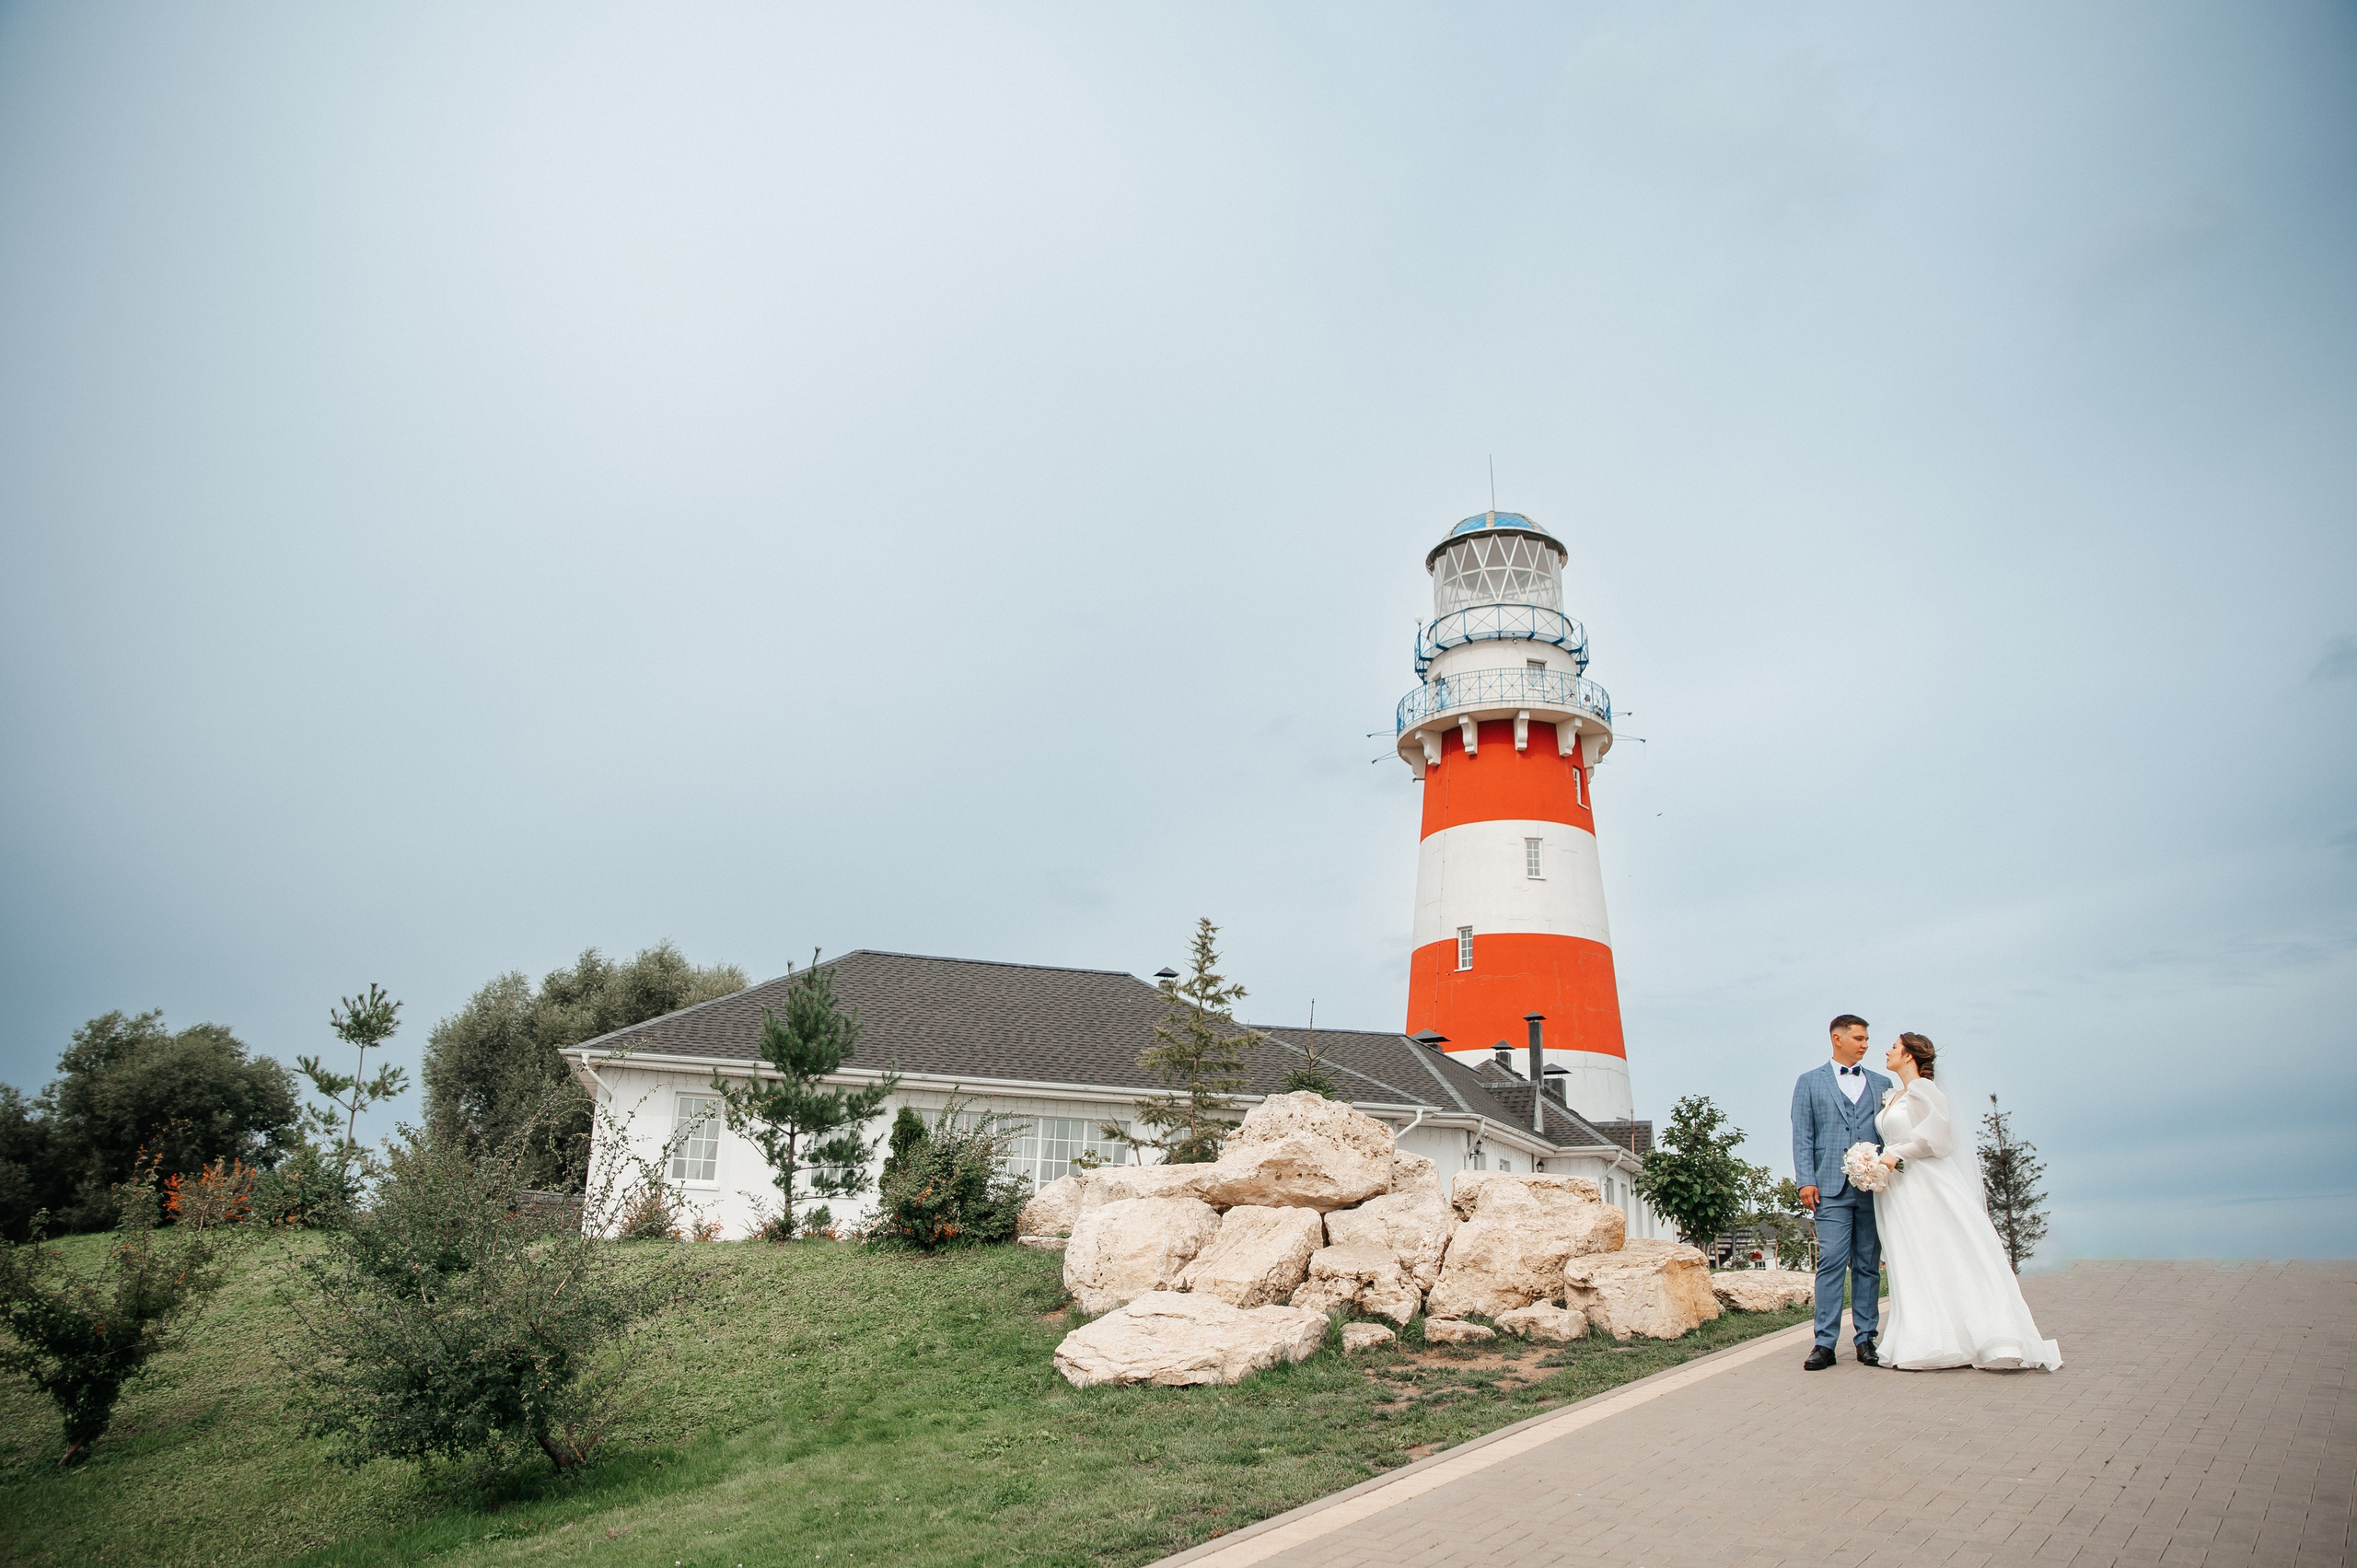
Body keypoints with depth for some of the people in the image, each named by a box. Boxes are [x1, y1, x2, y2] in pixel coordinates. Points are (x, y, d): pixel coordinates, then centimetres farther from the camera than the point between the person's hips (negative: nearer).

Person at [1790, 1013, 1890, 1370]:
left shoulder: (1881, 1084, 17)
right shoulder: (1811, 1082, 10)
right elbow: (1802, 1136, 4)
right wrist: (1805, 1180, -6)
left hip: (1874, 1187, 3)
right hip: (1831, 1187, -2)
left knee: (1869, 1264, 4)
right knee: (1831, 1262, -7)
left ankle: (1866, 1339, 11)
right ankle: (1825, 1344, -6)